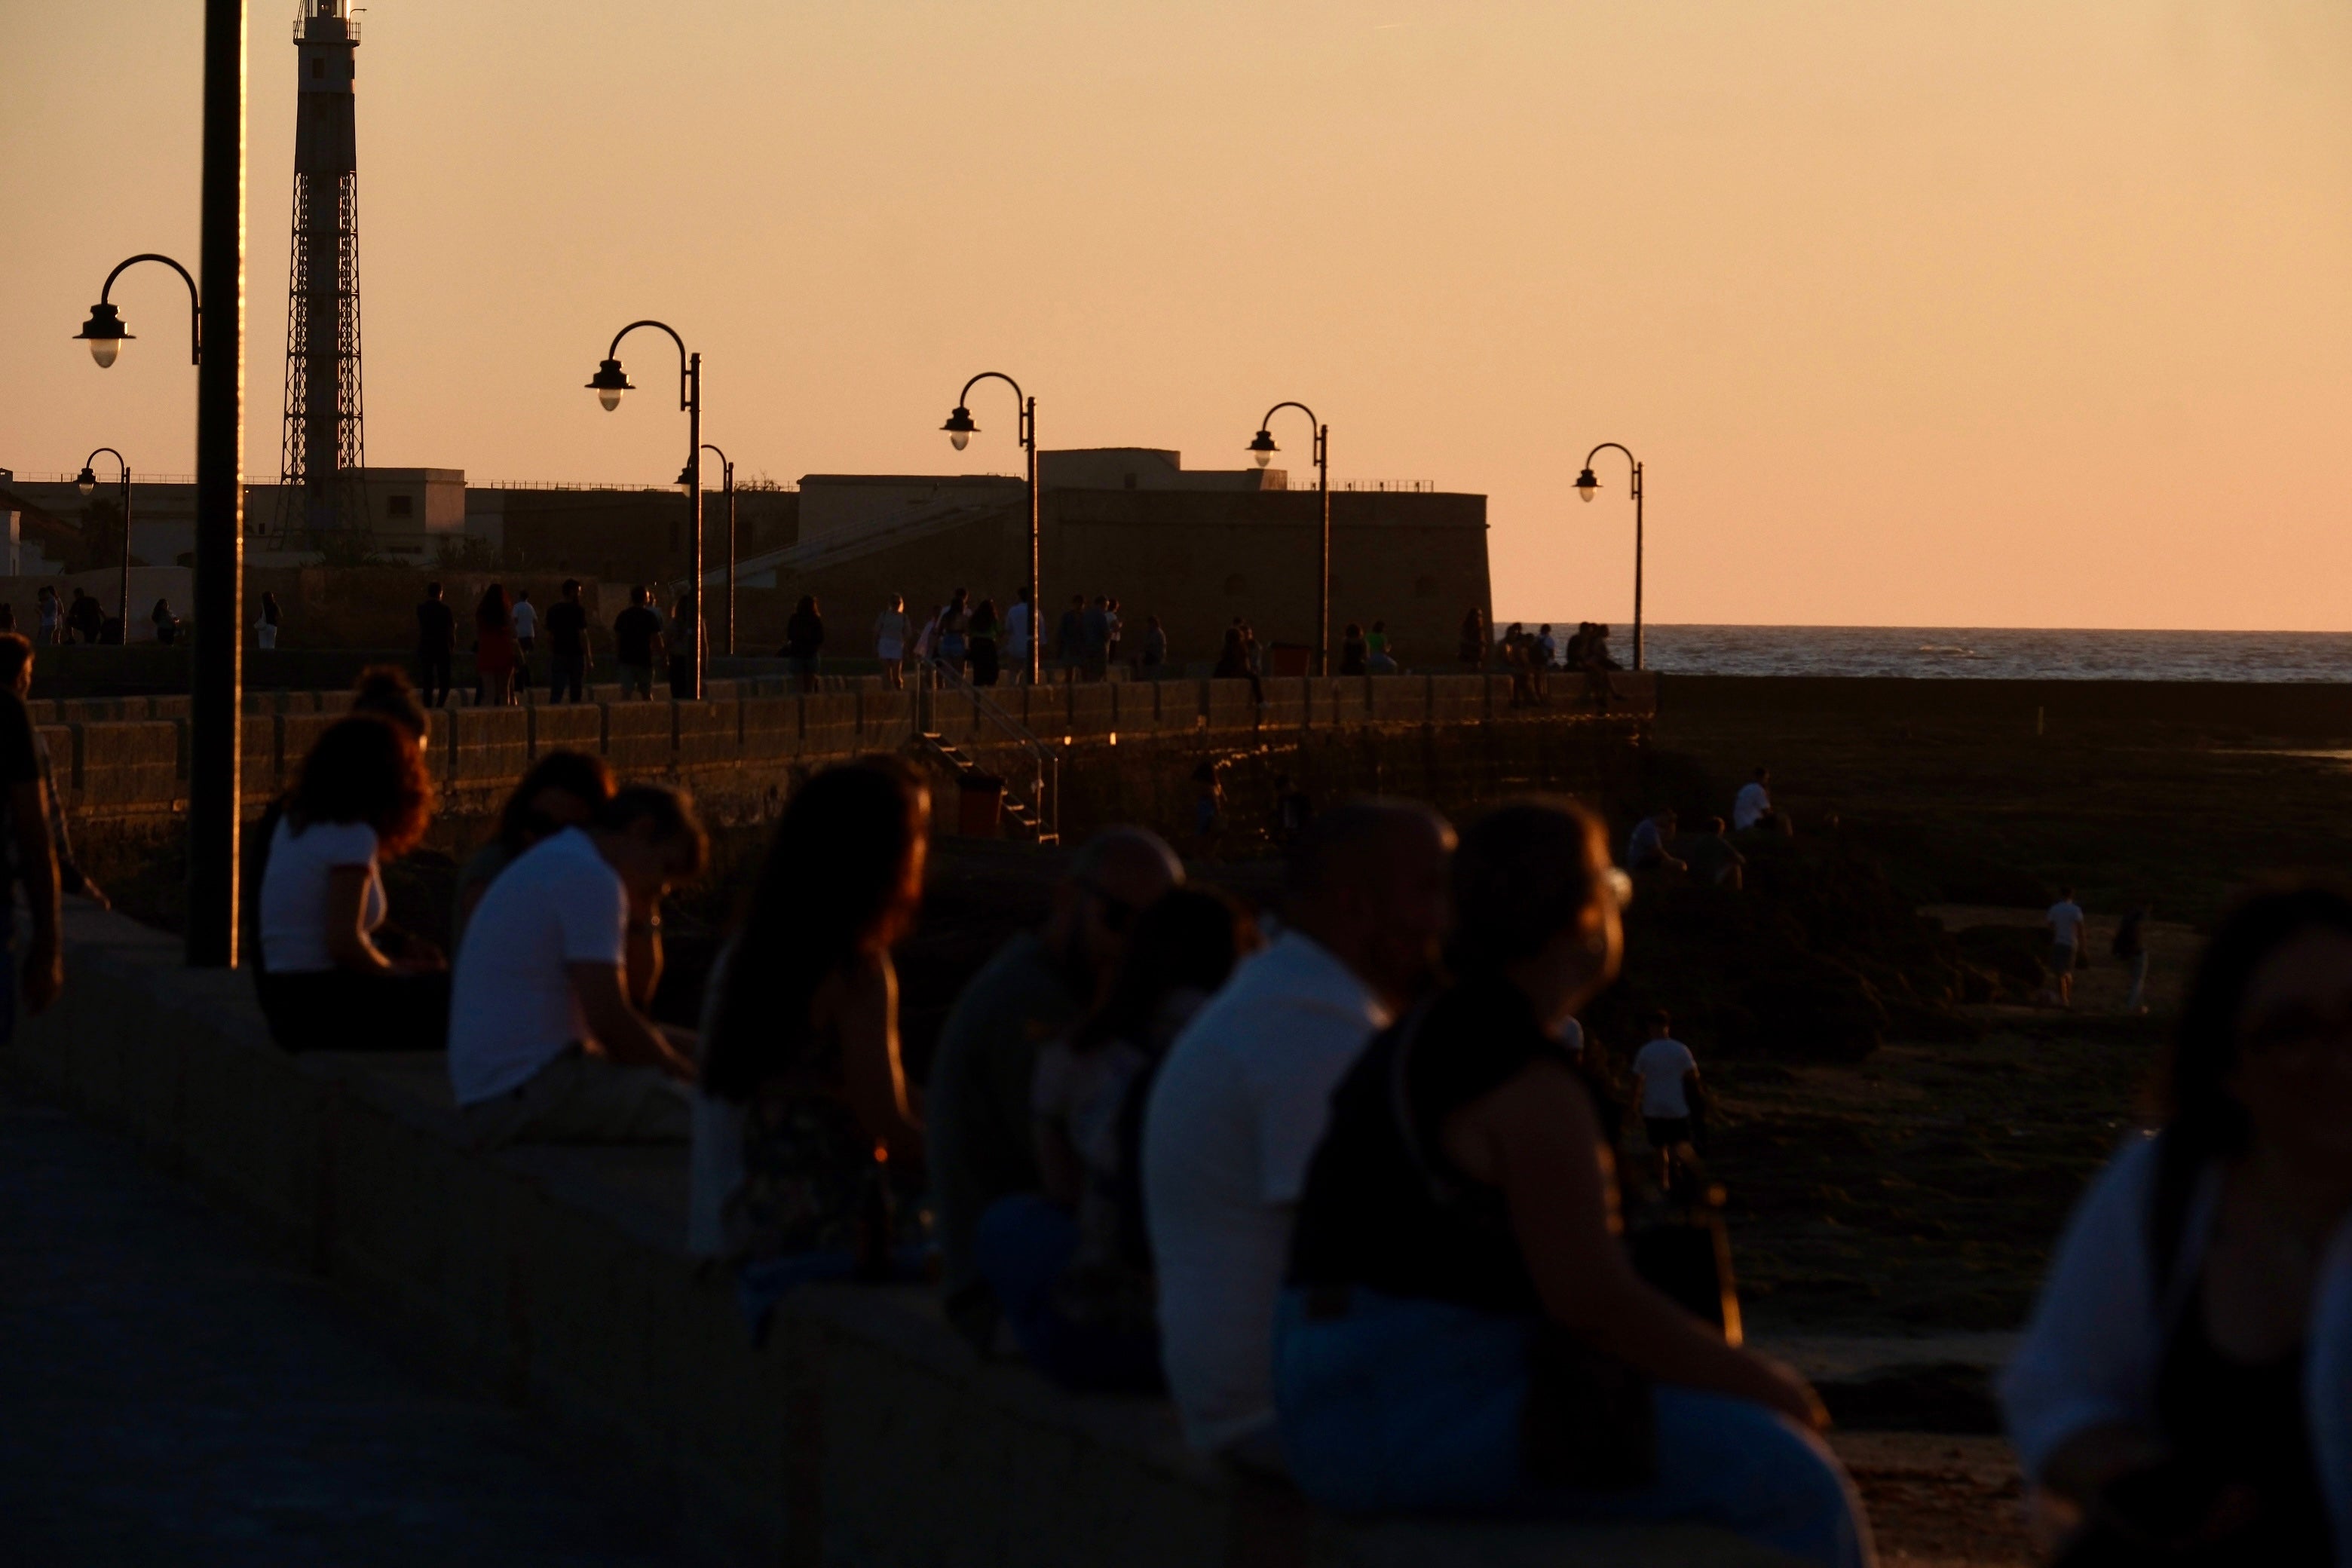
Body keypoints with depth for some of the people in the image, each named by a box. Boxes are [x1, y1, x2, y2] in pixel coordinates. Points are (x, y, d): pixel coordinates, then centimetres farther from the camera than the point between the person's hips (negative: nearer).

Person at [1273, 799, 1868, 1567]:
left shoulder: (1422, 1047, 16)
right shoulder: (1533, 1082, -15)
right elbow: (1594, 1300, -19)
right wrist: (1754, 1382, -4)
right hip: (1433, 1411, -11)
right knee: (1789, 1486, -8)